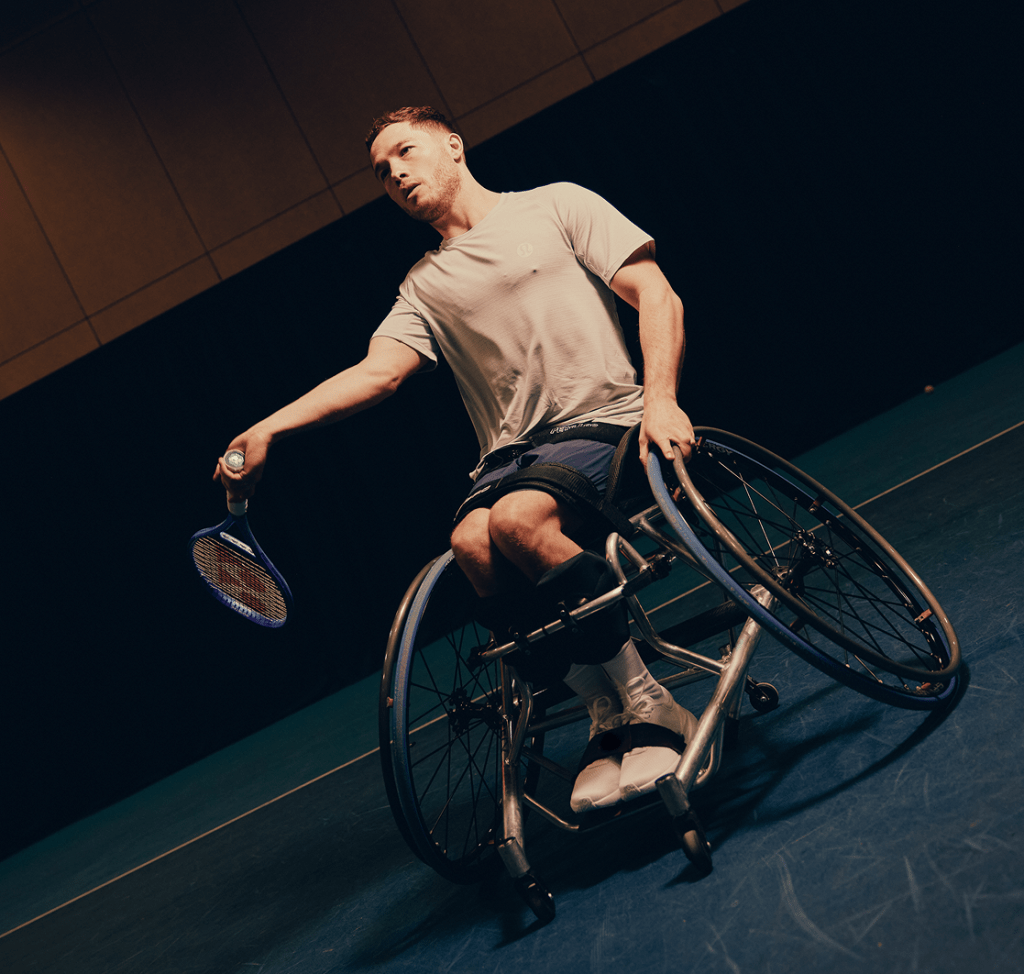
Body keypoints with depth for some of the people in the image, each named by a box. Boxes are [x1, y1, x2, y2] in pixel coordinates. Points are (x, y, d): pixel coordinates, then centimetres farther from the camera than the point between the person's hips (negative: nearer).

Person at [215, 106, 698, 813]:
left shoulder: (555, 205, 11)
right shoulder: (425, 287, 21)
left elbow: (658, 297, 2)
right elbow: (378, 371, 4)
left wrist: (661, 399, -16)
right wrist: (268, 430, -11)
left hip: (603, 422, -3)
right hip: (513, 452, 4)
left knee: (517, 518, -34)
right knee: (472, 542, -30)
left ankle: (650, 713, -20)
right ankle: (610, 712, -15)